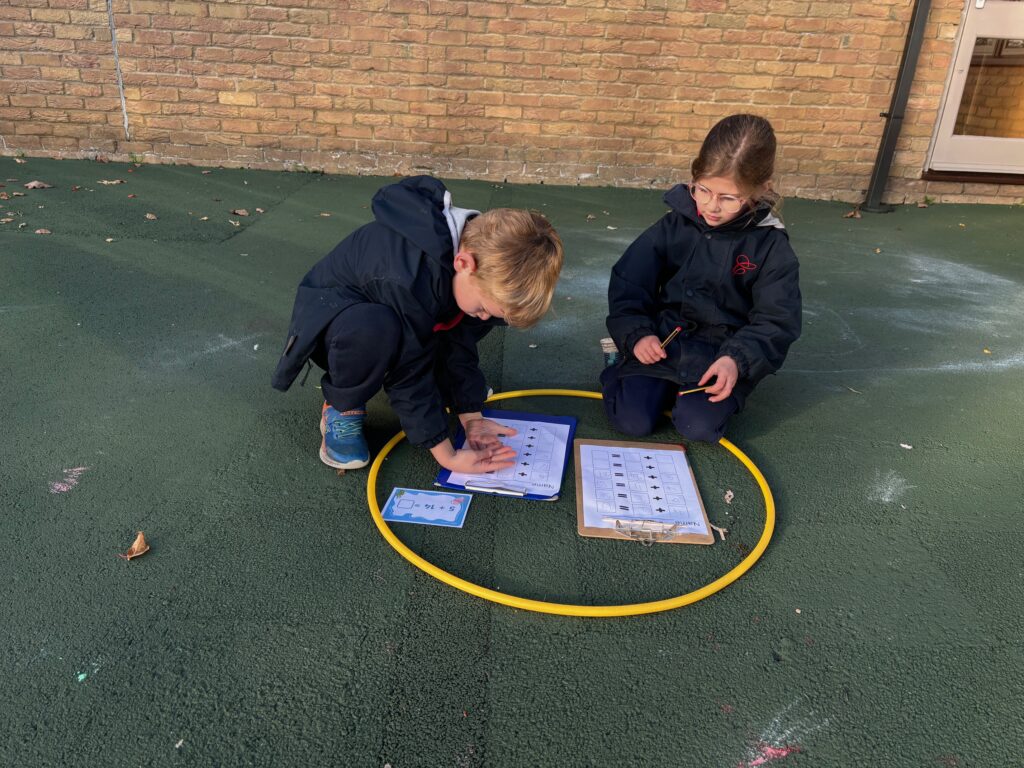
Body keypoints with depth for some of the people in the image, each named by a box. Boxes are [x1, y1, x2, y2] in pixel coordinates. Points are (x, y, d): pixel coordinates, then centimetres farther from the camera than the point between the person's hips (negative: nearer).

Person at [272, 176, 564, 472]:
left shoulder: (479, 247, -18)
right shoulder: (409, 279, -41)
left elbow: (460, 344, -10)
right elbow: (409, 376, -32)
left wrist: (471, 417, -10)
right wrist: (448, 456, -28)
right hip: (328, 311, -7)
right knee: (371, 328, -41)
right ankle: (341, 409, -14)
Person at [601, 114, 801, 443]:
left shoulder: (771, 246, -8)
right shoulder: (674, 226, -4)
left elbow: (777, 322, -8)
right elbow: (628, 283, 0)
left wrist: (737, 360, -26)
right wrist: (636, 335, -15)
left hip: (723, 353, 0)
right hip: (662, 341, 1)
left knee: (698, 425, -21)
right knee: (632, 420, -15)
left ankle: (695, 389, 11)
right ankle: (622, 366, 16)